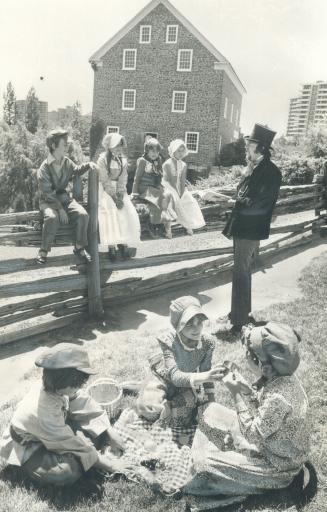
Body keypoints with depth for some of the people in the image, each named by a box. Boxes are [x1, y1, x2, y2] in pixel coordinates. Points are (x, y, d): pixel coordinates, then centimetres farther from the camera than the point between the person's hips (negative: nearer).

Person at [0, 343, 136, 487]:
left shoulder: (56, 387, -23)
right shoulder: (44, 413, -40)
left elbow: (85, 405, -8)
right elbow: (73, 445, -30)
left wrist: (110, 432, -10)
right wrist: (108, 464, -21)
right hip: (27, 450, -6)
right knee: (69, 471, -31)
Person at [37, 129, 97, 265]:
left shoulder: (67, 162, 3)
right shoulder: (44, 168, -15)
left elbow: (76, 171, 25)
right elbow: (47, 193, -19)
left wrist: (88, 165, 5)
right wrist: (60, 209, -26)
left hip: (64, 197, 5)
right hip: (48, 201, -5)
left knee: (83, 214, -23)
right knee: (52, 217, -38)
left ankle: (79, 247, -5)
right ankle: (44, 251, -19)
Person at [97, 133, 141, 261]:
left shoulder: (123, 161, 8)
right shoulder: (103, 159, -6)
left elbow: (122, 181, 1)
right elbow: (105, 182, -13)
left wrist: (120, 196, -15)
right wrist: (114, 197, -21)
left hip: (119, 191, 5)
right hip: (105, 190, -5)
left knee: (129, 212, -19)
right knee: (111, 211, -29)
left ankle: (123, 242, -14)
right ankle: (111, 245, -29)